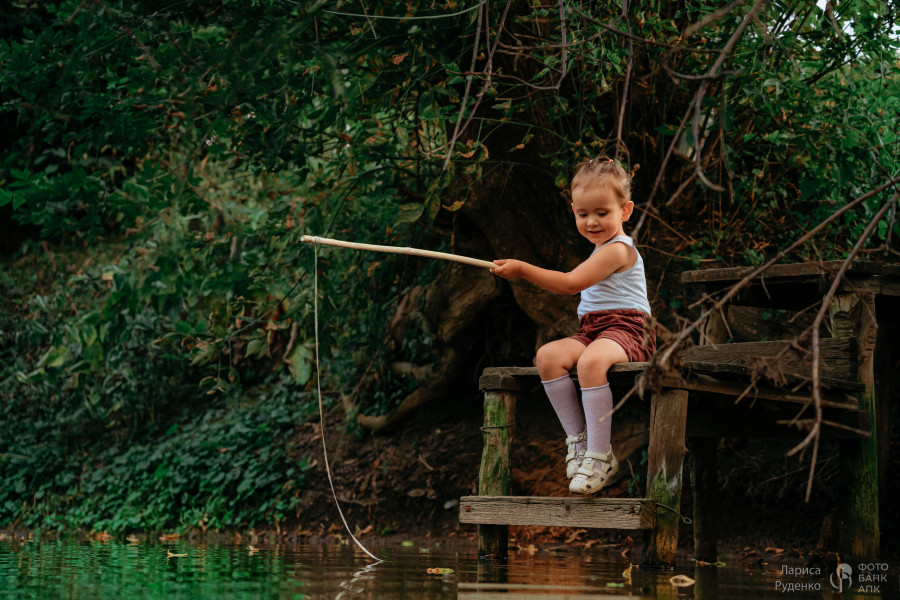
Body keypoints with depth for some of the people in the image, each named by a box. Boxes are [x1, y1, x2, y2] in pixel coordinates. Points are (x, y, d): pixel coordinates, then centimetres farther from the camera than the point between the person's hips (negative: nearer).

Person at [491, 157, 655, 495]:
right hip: (592, 332, 9)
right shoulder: (603, 249, 23)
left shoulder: (617, 250, -10)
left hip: (625, 329, -9)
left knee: (590, 362, -40)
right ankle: (577, 438, -14)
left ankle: (599, 454, -35)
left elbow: (570, 284, -15)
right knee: (548, 356, -18)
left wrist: (523, 270, -13)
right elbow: (577, 286, 38)